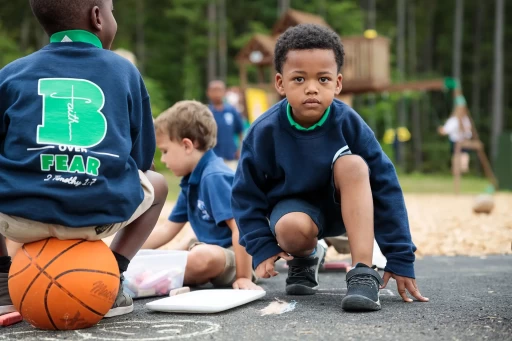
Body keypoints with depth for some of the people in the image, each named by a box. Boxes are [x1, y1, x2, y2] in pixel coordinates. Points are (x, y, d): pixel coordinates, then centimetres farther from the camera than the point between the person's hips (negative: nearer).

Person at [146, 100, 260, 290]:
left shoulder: (214, 176, -20)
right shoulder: (190, 182, 9)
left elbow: (240, 228, -25)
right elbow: (167, 232, 15)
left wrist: (244, 277, -27)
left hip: (236, 256, -9)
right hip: (215, 252, 10)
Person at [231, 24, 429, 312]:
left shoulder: (349, 123, -22)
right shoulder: (265, 131, -22)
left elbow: (385, 187, -19)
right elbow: (246, 194, -9)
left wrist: (401, 259, -20)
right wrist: (263, 248, -19)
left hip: (343, 206, 1)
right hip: (294, 205, 0)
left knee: (352, 164, -32)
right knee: (291, 229, -36)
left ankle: (363, 272, -33)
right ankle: (306, 258, 3)